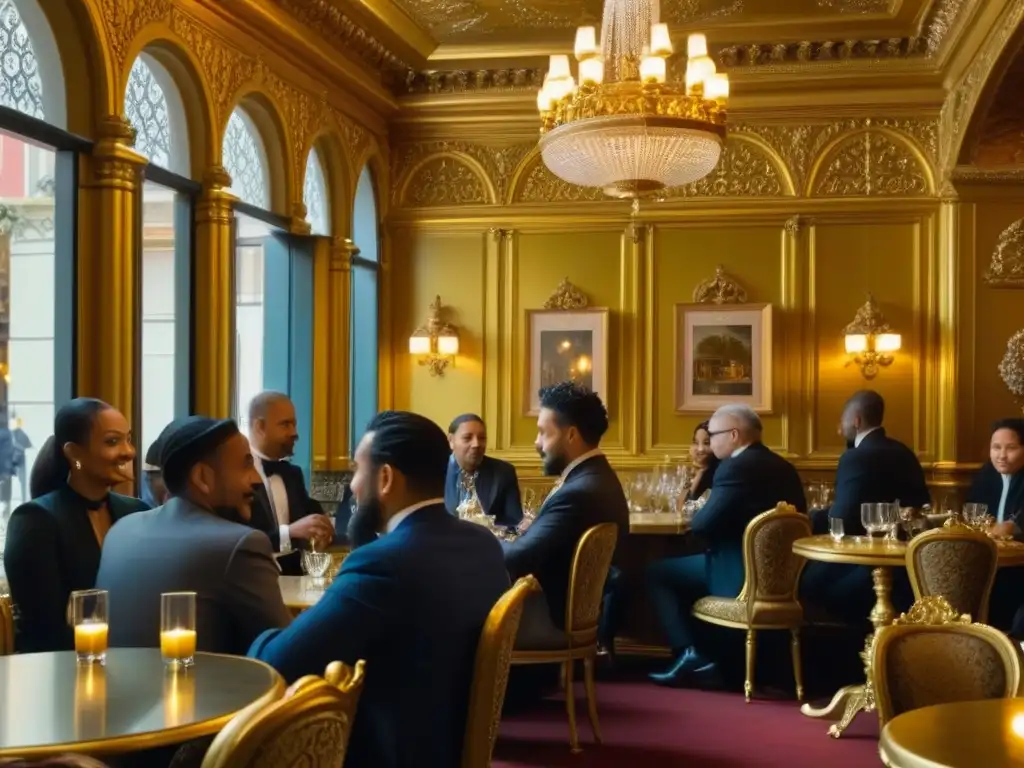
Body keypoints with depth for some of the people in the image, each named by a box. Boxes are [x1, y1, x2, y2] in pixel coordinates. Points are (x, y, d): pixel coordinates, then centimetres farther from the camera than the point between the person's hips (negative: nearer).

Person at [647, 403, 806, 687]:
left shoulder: (735, 467, -17)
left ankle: (689, 654, 0)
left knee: (656, 571, 4)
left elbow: (702, 525, -20)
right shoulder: (783, 468, 10)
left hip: (740, 576, -9)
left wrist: (695, 514, 2)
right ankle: (709, 655, 22)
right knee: (684, 565, 28)